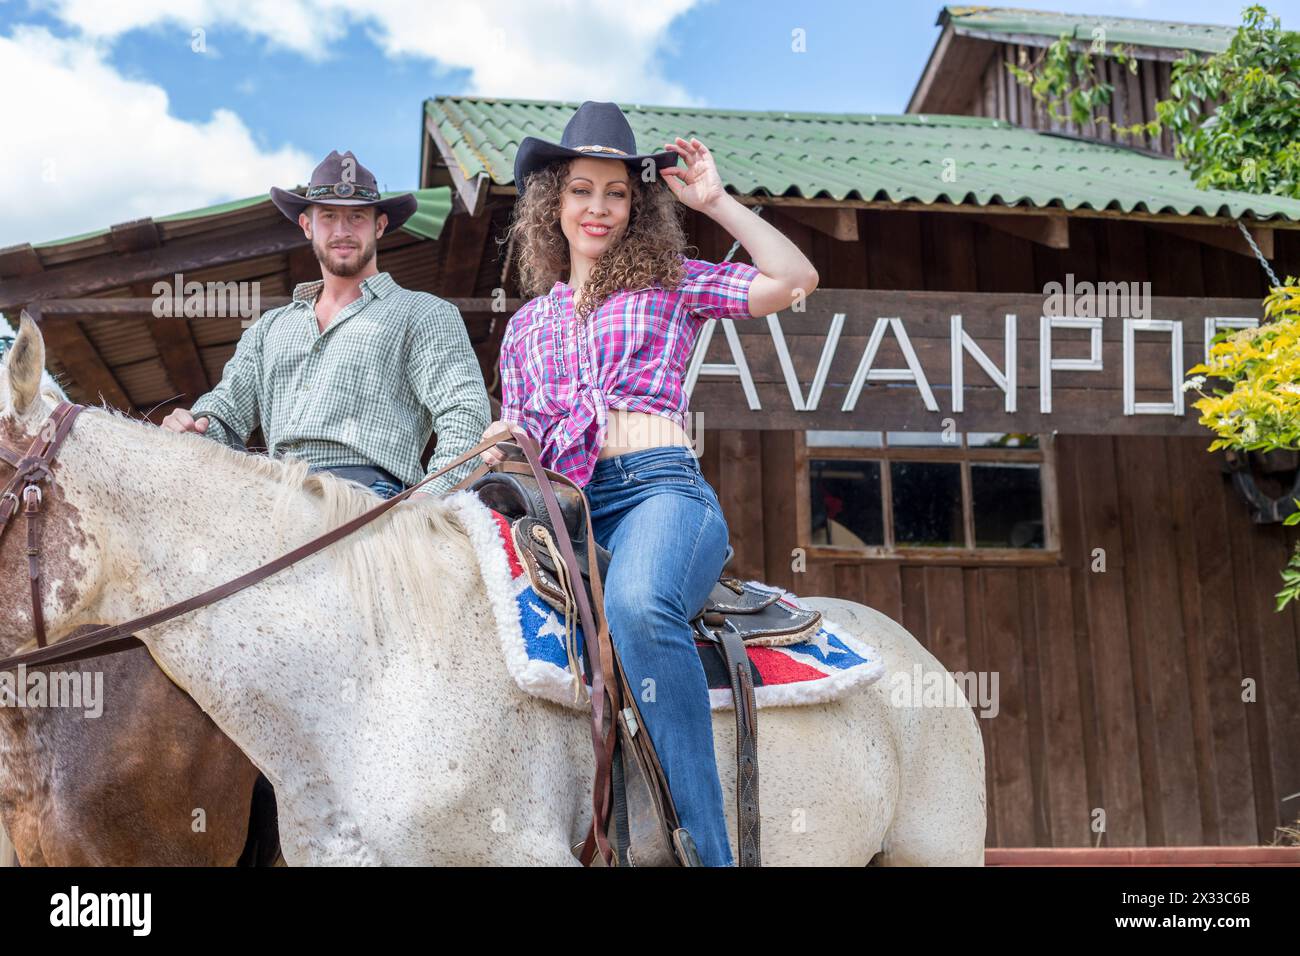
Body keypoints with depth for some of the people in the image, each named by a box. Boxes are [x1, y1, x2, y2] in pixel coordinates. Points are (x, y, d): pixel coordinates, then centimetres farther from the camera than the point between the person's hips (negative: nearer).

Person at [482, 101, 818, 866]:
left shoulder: (670, 285, 17)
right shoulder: (528, 322, 26)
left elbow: (794, 281, 5)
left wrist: (714, 200, 6)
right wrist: (503, 445, 2)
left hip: (658, 489, -4)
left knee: (638, 603, -39)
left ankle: (706, 845, -36)